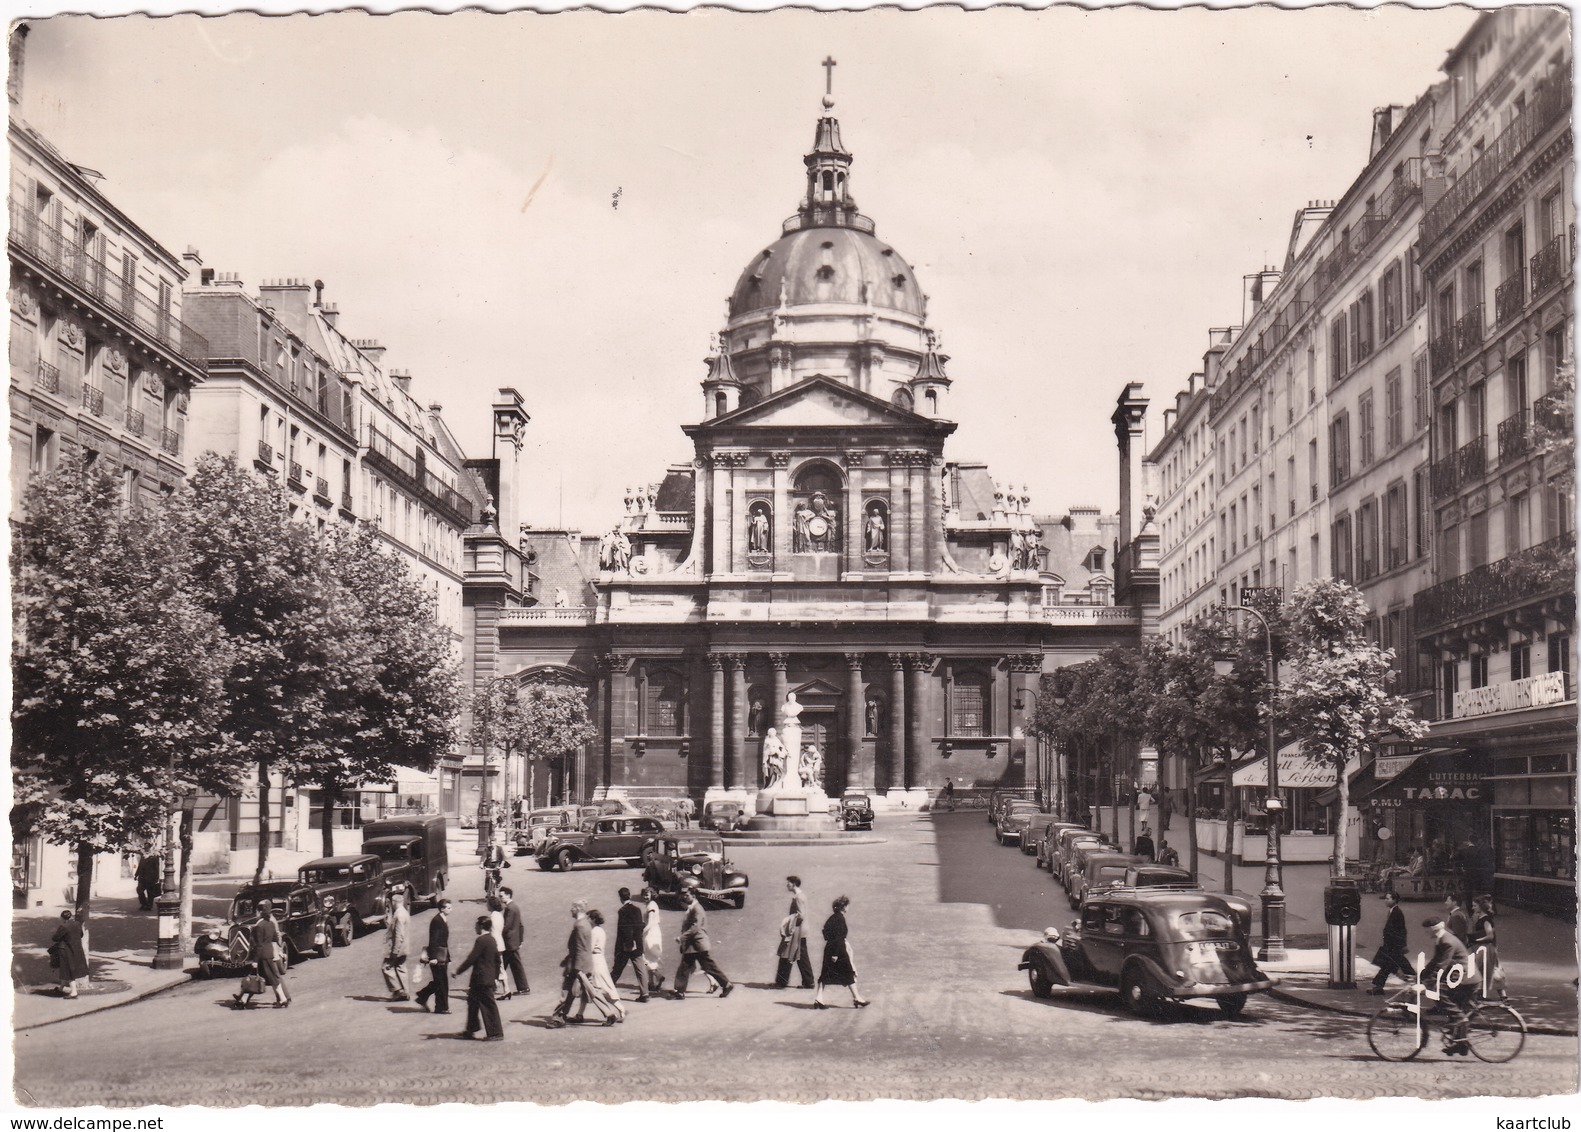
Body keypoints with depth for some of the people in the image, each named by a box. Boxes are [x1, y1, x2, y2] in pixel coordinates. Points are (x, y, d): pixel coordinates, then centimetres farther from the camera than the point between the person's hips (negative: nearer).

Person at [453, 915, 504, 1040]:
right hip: (489, 977, 10)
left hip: (481, 979, -10)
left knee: (489, 1005, -4)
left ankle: (497, 1033, -1)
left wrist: (458, 972, -11)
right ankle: (470, 1030, 24)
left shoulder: (481, 940, -18)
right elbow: (497, 959, 17)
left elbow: (471, 959, -19)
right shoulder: (491, 939, 11)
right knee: (472, 1001, 17)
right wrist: (496, 976, 23)